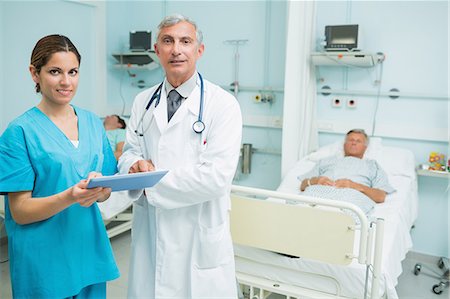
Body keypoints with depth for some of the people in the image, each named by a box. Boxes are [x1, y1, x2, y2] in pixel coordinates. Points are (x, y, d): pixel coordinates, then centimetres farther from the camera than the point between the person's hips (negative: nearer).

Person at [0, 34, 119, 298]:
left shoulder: (93, 123, 3)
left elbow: (106, 192, 7)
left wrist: (98, 188, -16)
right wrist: (70, 197, -27)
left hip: (89, 247, 5)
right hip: (44, 256, -4)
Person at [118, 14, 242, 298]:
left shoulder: (223, 104, -12)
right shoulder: (143, 101, 7)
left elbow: (217, 177, -19)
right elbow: (130, 152, 10)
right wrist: (136, 166, -14)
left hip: (200, 237, -4)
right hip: (149, 231, 5)